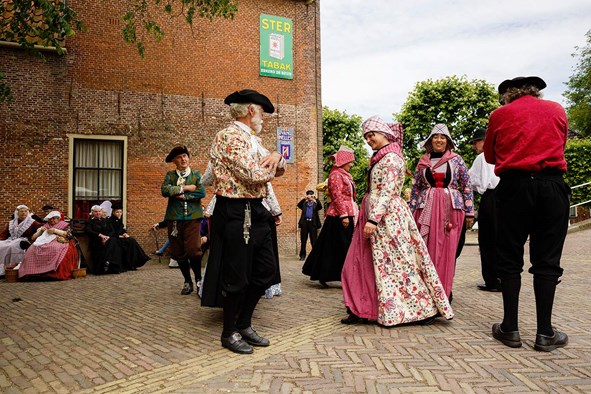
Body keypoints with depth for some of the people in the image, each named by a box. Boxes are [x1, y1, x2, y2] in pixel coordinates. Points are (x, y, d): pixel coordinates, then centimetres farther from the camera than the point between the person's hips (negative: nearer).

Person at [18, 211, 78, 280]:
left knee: (57, 249, -42)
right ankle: (34, 272, -31)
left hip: (59, 243, -4)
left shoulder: (64, 225, 20)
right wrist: (40, 231, 7)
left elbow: (68, 234, 2)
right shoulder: (45, 226, 27)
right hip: (44, 243, 4)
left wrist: (55, 231, -5)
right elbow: (33, 238, 24)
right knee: (33, 249, -30)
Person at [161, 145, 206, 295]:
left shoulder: (196, 174, 8)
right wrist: (185, 188, -9)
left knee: (193, 250, -12)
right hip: (174, 217, 2)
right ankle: (187, 282, 21)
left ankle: (198, 279, 10)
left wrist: (181, 196, -8)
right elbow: (164, 190, -7)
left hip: (193, 216, -2)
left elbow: (202, 192, -7)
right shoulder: (170, 175, 11)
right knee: (178, 252, 5)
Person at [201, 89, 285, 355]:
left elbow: (280, 169, 19)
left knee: (265, 270, 14)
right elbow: (253, 175, -24)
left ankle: (244, 324, 30)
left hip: (255, 211, 10)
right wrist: (272, 168, -2)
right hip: (235, 213, -10)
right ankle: (230, 333, 22)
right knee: (237, 277, 2)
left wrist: (277, 157, -5)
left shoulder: (252, 139, 17)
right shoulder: (230, 136, -13)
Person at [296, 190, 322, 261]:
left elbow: (320, 207, -11)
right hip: (305, 223, 1)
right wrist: (304, 199, -19)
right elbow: (298, 205, -6)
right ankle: (302, 256, 10)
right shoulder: (304, 203, 12)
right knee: (303, 240, 5)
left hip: (313, 223, -1)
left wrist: (316, 199, -24)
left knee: (314, 240, -1)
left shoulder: (315, 204, 9)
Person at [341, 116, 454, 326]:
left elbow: (386, 192, -20)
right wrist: (369, 217, 18)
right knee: (361, 264, 8)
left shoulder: (391, 158, -12)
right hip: (373, 215, 10)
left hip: (387, 217, -10)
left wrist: (373, 218, -25)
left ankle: (425, 309, 11)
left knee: (396, 263, -3)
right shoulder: (380, 158, 18)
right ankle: (360, 310, 15)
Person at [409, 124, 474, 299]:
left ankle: (444, 291, 11)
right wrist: (411, 212, 8)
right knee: (426, 250, -1)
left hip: (451, 209, -1)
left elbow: (467, 186, 5)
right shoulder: (422, 162, 10)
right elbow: (415, 188, 12)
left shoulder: (456, 159, 6)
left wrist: (470, 212, 1)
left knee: (447, 251, 1)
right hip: (427, 208, 1)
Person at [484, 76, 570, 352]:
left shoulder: (499, 115, 7)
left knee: (509, 259, 6)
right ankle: (545, 333, 6)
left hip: (513, 187, -1)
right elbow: (560, 146, 23)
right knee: (546, 260, 4)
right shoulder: (557, 110, 12)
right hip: (552, 185, 1)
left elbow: (490, 156, 14)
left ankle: (510, 329, 8)